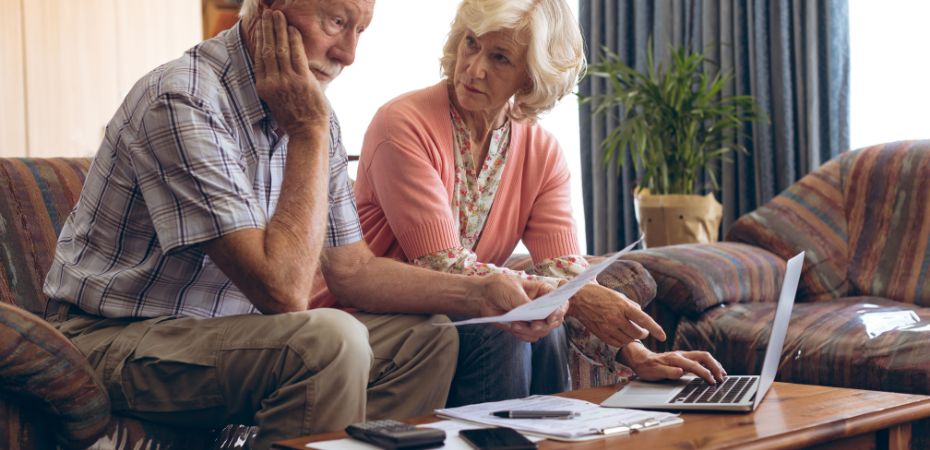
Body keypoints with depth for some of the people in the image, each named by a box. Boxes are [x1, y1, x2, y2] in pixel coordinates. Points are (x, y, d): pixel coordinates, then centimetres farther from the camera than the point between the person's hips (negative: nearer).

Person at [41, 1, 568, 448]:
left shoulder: (308, 110, 3)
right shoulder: (184, 102, -25)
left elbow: (352, 267, 9)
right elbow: (282, 291, -29)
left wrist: (481, 294, -5)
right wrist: (308, 133, -23)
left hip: (228, 326, 9)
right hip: (122, 341, -9)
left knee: (426, 337, 3)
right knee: (328, 340, -31)